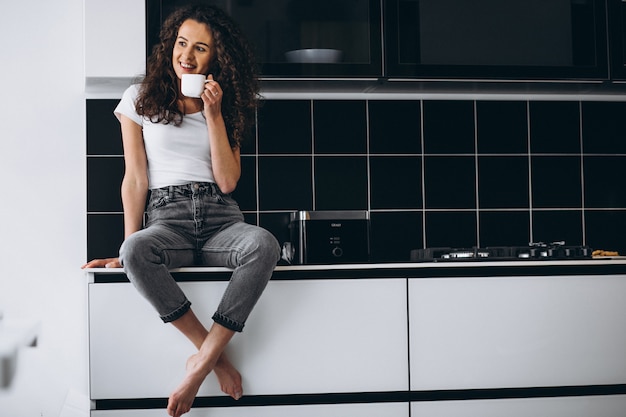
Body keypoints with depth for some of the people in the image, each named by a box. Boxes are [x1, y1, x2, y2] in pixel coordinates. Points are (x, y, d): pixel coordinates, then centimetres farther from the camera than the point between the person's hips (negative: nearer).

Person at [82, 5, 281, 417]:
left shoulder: (226, 108, 15)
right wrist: (128, 245, -5)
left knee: (264, 243, -35)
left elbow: (228, 181, 3)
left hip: (222, 219, 2)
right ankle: (214, 352, -27)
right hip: (168, 217, -1)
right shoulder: (140, 99, 11)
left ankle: (202, 363, -31)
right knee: (136, 253, -38)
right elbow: (136, 180, 5)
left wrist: (214, 114, -1)